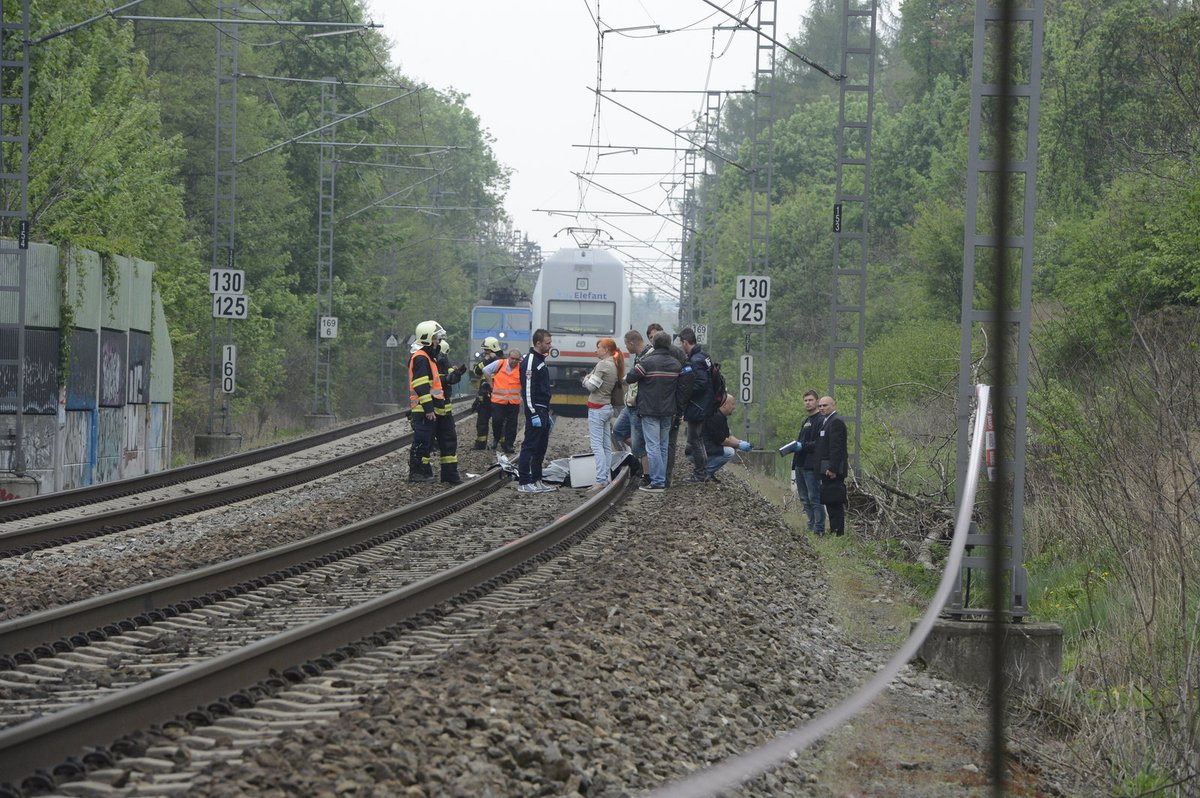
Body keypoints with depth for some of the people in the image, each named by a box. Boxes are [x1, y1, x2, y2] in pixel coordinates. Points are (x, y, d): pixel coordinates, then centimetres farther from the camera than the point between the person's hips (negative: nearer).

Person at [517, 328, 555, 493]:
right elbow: (527, 390, -19)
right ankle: (523, 482, -8)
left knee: (541, 448, 12)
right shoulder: (530, 361, -14)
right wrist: (534, 414, -22)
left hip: (543, 411, 10)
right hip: (535, 411, -10)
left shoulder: (541, 360, 18)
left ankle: (537, 481, 17)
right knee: (529, 447, -8)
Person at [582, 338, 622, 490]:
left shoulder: (603, 365, -16)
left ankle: (601, 480, -15)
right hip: (608, 407, 9)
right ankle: (606, 478, 11)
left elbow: (592, 386, -17)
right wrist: (589, 380, 7)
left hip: (597, 408, -9)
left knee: (597, 445, -10)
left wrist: (586, 380, 4)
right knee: (607, 446, 9)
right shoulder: (615, 366, 11)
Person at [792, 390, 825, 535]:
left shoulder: (820, 420, -9)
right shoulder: (806, 422, 22)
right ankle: (812, 526, 18)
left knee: (814, 498, -10)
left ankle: (819, 528, -9)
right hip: (800, 465, 10)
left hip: (811, 466, -10)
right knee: (804, 498, 12)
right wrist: (795, 445, 11)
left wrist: (803, 445, -21)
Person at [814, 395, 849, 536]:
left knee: (835, 503, -10)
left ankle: (838, 532, -10)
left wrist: (832, 469, -23)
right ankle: (834, 531, 13)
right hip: (827, 470, 10)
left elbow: (836, 447, -19)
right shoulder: (826, 422, 21)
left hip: (832, 470, -10)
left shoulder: (836, 422, -12)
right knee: (831, 503, 10)